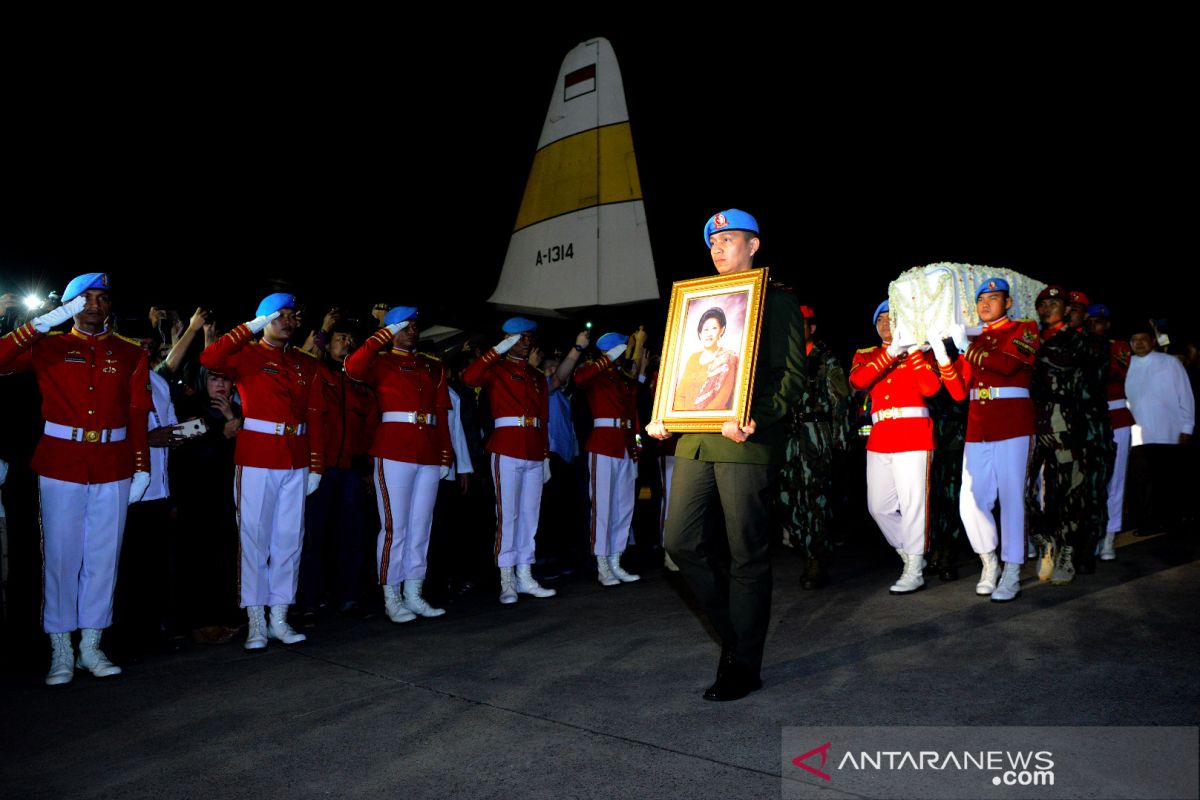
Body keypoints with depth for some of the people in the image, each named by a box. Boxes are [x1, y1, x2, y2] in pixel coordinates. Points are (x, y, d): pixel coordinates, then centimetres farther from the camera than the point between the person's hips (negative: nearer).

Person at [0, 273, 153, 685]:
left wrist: (141, 468, 0)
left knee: (103, 557, 6)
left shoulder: (131, 355, 7)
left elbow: (138, 416, 5)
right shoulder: (49, 347, 4)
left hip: (112, 469, 2)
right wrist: (44, 322, -16)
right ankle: (61, 652, 13)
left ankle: (91, 647, 18)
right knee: (60, 556, 3)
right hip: (61, 466, -1)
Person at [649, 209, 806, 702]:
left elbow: (794, 375, -5)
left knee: (747, 556, 1)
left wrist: (756, 419, -21)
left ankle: (743, 667, 13)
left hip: (746, 444, -6)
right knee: (682, 542, 3)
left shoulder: (778, 301, 2)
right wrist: (662, 417, 7)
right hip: (695, 441, 6)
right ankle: (736, 630, 24)